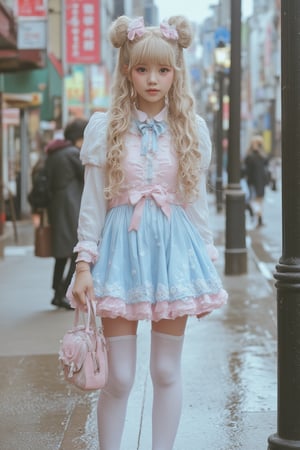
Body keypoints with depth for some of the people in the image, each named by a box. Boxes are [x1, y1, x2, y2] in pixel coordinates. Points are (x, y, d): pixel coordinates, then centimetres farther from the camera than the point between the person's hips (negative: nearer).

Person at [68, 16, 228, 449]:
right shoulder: (104, 128, 0)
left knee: (167, 371, 8)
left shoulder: (192, 129, 5)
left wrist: (207, 264, 8)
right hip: (121, 246, -1)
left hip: (173, 248, 2)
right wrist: (84, 263, -3)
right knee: (119, 376, 0)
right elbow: (92, 202, 1)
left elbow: (198, 201, 9)